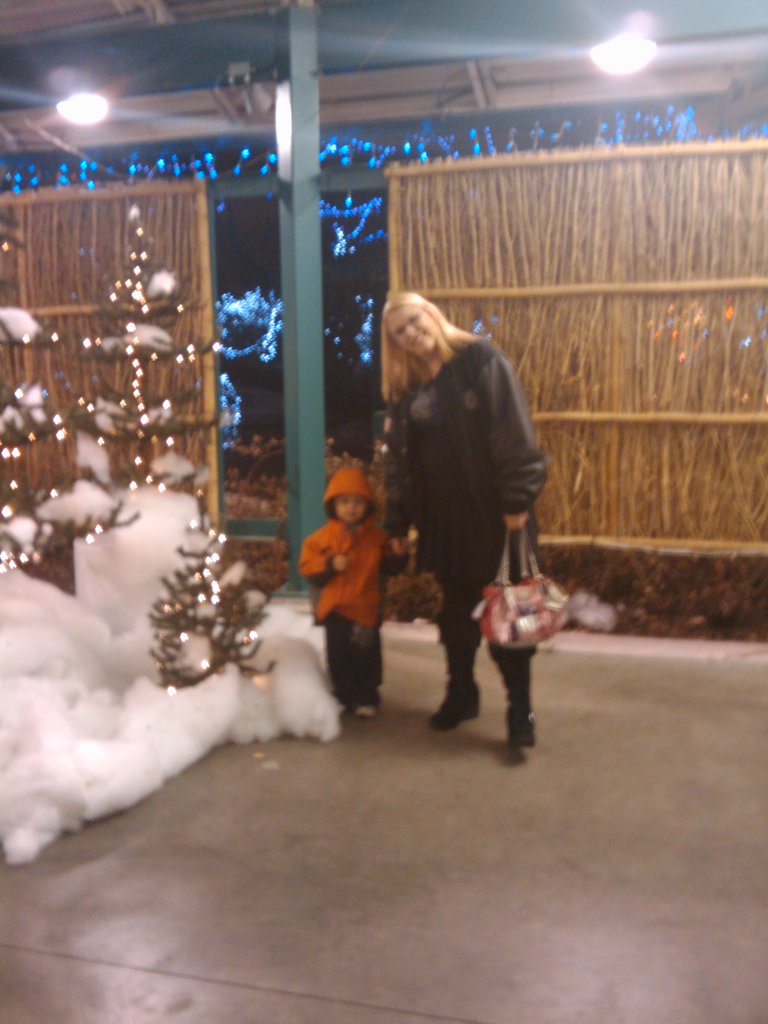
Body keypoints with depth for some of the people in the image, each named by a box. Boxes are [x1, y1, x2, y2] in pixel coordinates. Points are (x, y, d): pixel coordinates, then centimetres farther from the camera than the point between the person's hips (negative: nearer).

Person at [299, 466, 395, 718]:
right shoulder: (324, 536, -5)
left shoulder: (377, 536, 0)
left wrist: (397, 556, -12)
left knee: (366, 657, 8)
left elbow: (387, 565, 8)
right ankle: (343, 697, 25)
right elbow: (307, 565, -7)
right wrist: (330, 565, -22)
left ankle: (366, 698, 22)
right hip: (336, 609, 0)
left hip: (366, 609, 0)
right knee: (339, 657, 10)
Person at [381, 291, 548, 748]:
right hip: (441, 517, 6)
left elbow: (514, 432, -14)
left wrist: (517, 499, -20)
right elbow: (398, 457, 12)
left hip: (493, 510, -5)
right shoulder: (405, 386, 10)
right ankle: (461, 693, 34)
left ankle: (521, 710, 11)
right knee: (456, 609, 17)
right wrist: (398, 521, 10)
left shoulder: (481, 360, -7)